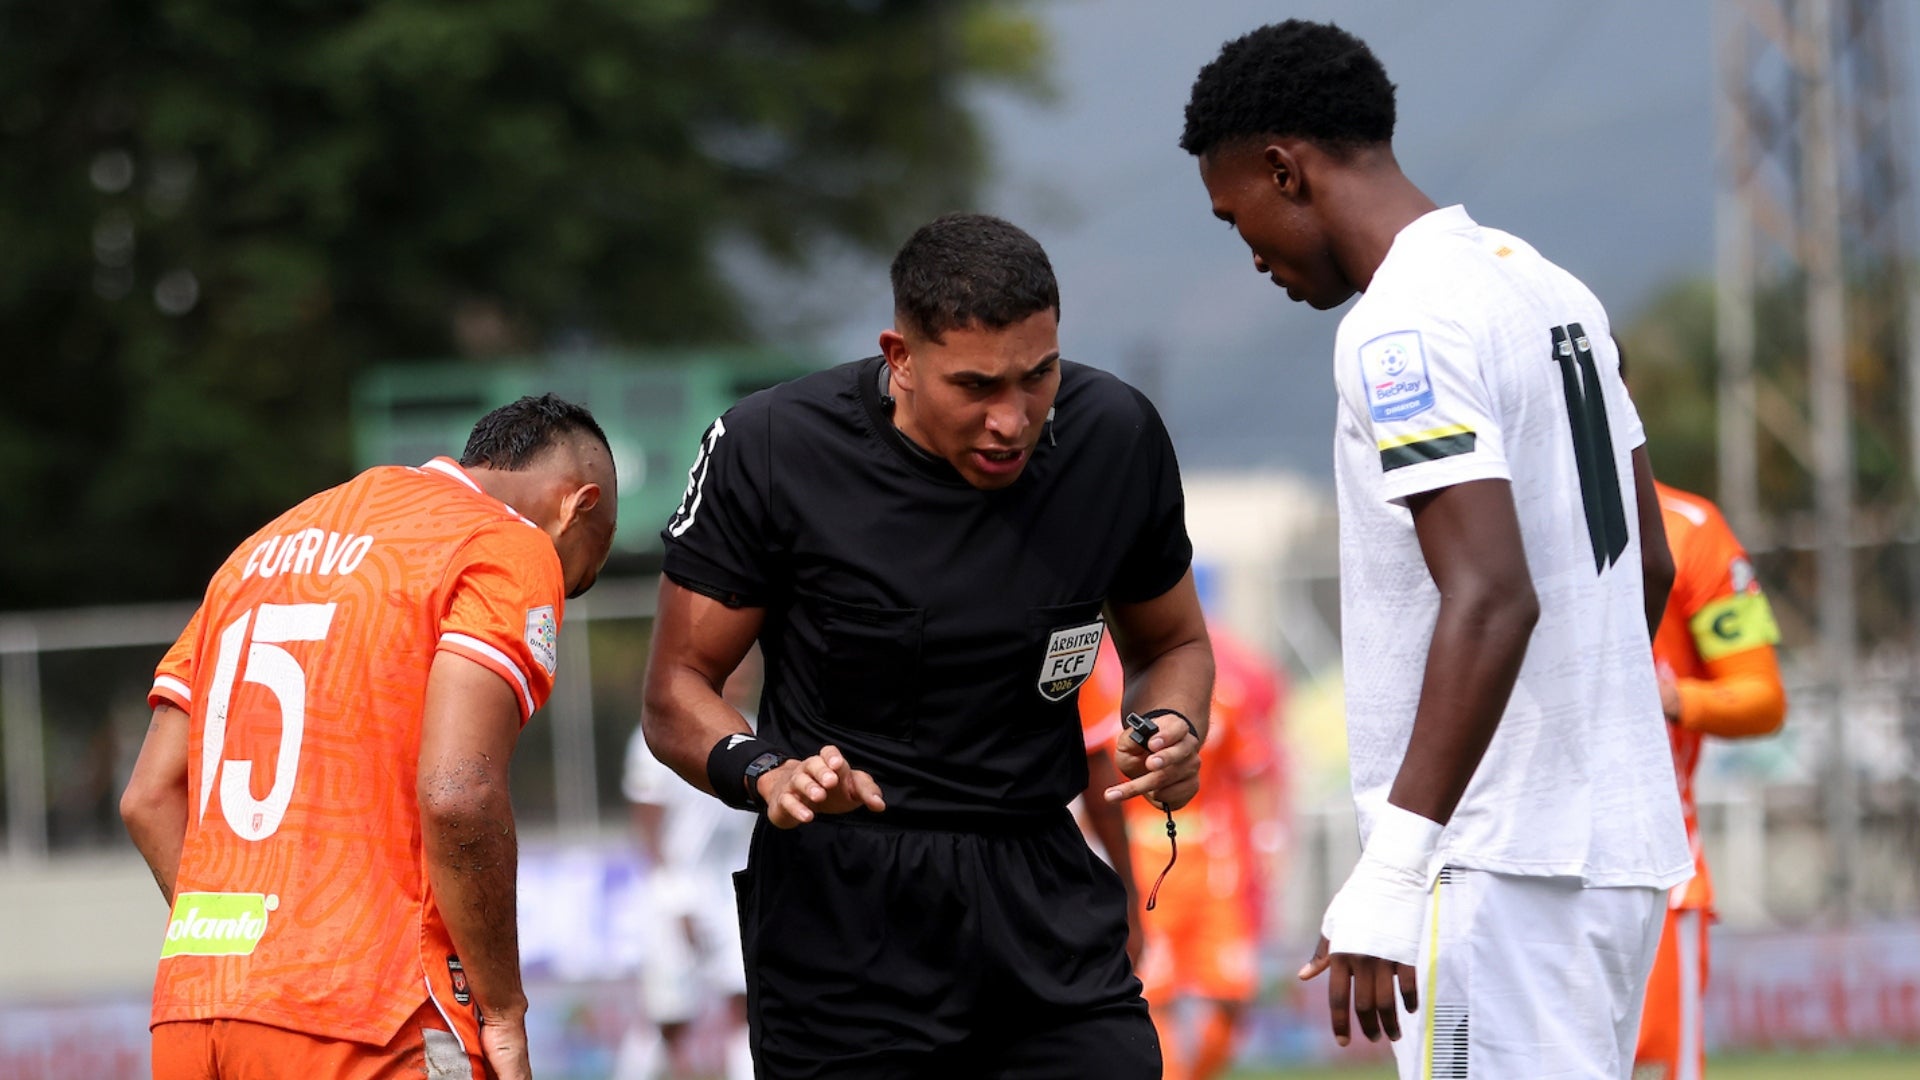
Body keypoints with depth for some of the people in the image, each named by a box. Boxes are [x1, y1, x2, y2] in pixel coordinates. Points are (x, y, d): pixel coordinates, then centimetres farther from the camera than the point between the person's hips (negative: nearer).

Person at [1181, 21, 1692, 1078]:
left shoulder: (1403, 326, -14)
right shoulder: (1548, 287, 15)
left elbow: (1492, 600, -25)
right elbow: (1649, 564, 21)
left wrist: (1392, 872, -28)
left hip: (1503, 867, -10)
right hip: (1619, 838, 10)